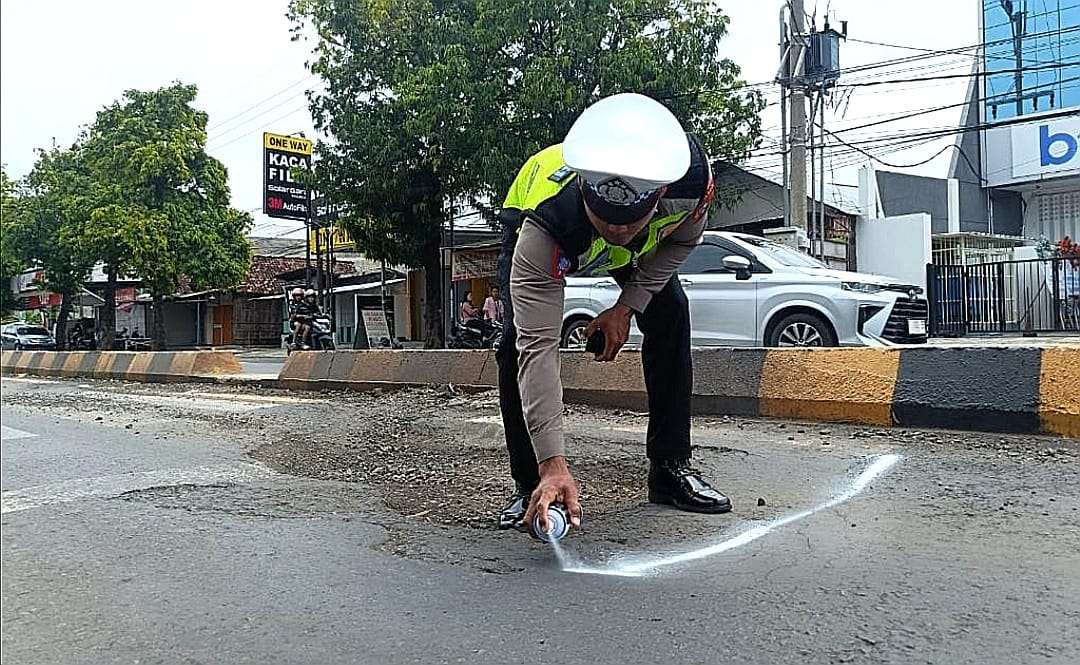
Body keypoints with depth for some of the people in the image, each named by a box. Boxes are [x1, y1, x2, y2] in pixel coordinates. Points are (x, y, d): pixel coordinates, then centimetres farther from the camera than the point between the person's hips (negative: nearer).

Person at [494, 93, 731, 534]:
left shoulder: (691, 179, -38)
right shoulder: (547, 222, -47)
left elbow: (684, 238, -11)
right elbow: (538, 348, -47)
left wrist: (628, 305, -20)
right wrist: (553, 464, -50)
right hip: (532, 227, -2)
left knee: (670, 315, -12)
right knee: (520, 340, -22)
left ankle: (670, 468, 2)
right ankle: (530, 486, -7)